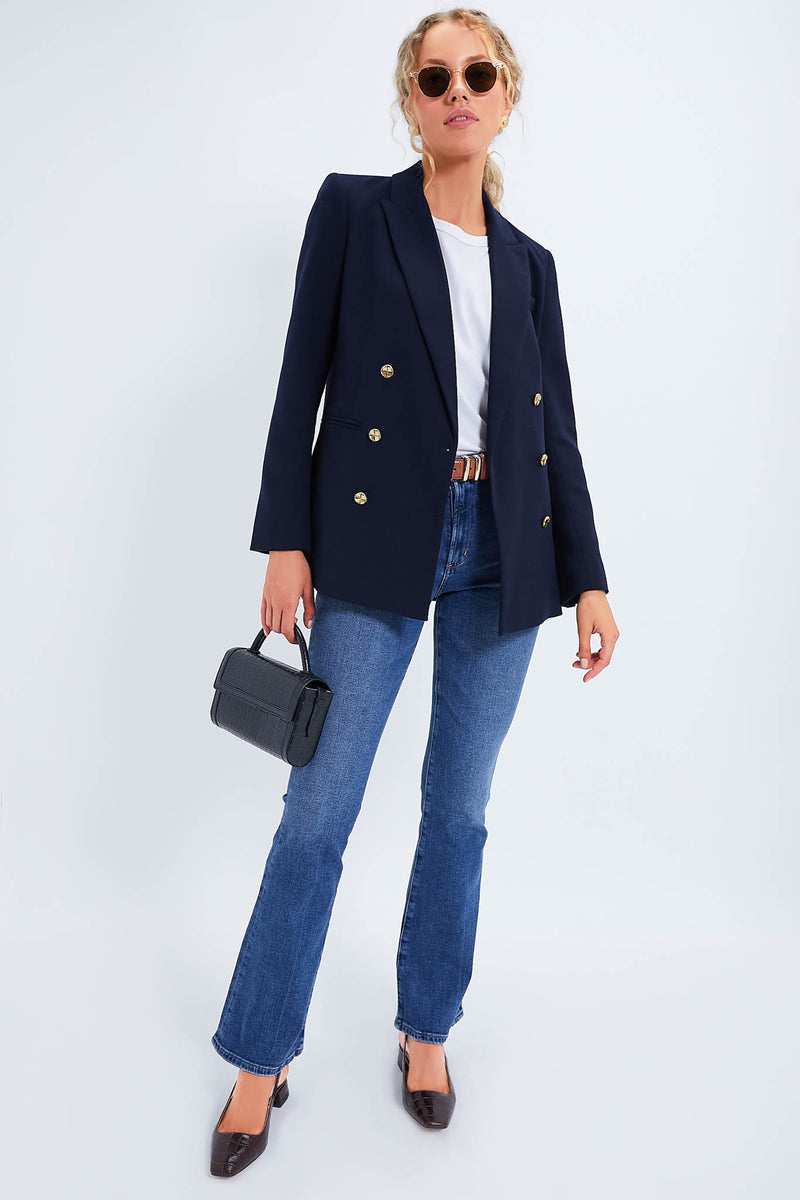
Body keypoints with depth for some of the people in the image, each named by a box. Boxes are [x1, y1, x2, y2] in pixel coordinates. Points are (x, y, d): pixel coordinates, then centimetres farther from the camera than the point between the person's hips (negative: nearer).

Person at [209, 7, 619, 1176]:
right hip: (376, 550, -3)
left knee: (461, 808, 11)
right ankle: (260, 1059, 22)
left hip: (503, 552, 4)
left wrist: (588, 579, 4)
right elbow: (302, 379, -1)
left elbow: (556, 430, 10)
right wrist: (287, 543, -8)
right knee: (318, 811, 1)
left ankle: (426, 1029, 32)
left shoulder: (528, 261, 14)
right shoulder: (353, 208, 5)